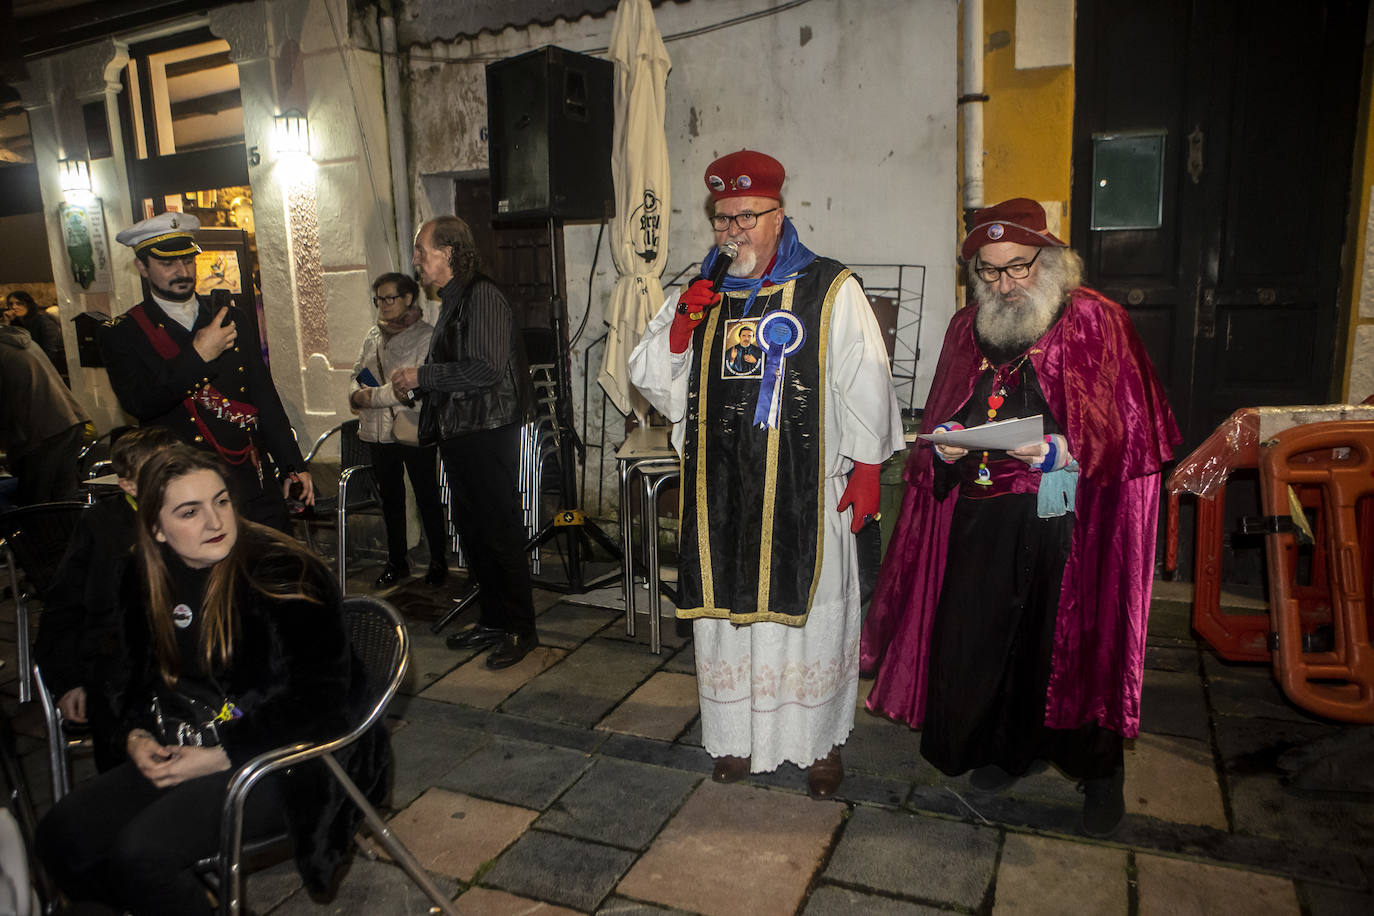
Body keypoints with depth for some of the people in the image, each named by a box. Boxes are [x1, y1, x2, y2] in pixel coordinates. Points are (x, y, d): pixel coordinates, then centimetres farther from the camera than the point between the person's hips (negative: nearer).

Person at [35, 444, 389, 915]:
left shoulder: (287, 574, -19)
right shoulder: (146, 577, 3)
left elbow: (321, 698, -18)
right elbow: (143, 672, 19)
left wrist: (221, 755, -19)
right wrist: (136, 735, -1)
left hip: (283, 760, -7)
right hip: (177, 753, 7)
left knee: (139, 852, -23)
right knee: (59, 834, -5)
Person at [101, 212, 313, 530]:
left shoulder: (235, 320, 13)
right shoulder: (123, 335, 2)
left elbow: (265, 397, 12)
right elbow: (140, 404, -15)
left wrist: (292, 465, 8)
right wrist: (198, 355, -19)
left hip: (253, 487, 3)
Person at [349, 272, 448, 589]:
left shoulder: (426, 336, -8)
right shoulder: (374, 335, 13)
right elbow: (358, 372, 18)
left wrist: (373, 397, -16)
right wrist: (357, 393, -5)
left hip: (415, 431, -6)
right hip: (379, 431, 6)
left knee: (427, 497, 2)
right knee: (390, 498, 13)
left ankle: (438, 561, 15)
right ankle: (396, 562, 25)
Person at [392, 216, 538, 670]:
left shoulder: (482, 296, -13)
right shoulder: (452, 301, 17)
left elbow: (484, 370, -23)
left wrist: (421, 376, -14)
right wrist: (415, 381, 10)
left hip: (488, 433, -10)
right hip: (459, 433, 10)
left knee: (499, 532, -3)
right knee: (472, 531, 14)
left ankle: (520, 628, 8)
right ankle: (493, 619, 26)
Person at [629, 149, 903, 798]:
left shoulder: (832, 291, 2)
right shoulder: (699, 296, 13)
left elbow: (865, 385, 1)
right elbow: (653, 384, 14)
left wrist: (866, 466, -5)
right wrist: (678, 328, -3)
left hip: (806, 495, -3)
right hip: (721, 494, 4)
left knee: (809, 615, 5)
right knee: (727, 608, 10)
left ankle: (820, 741, 24)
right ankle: (739, 737, 28)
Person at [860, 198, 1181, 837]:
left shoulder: (1095, 320, -2)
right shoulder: (967, 329, 12)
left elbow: (1133, 426, -6)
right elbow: (940, 419, 19)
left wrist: (1068, 451, -22)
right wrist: (944, 444, -3)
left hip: (1066, 516, -4)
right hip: (979, 515, 4)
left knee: (1075, 639, 3)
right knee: (981, 634, 7)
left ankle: (1100, 773, 26)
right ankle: (1008, 748, 31)